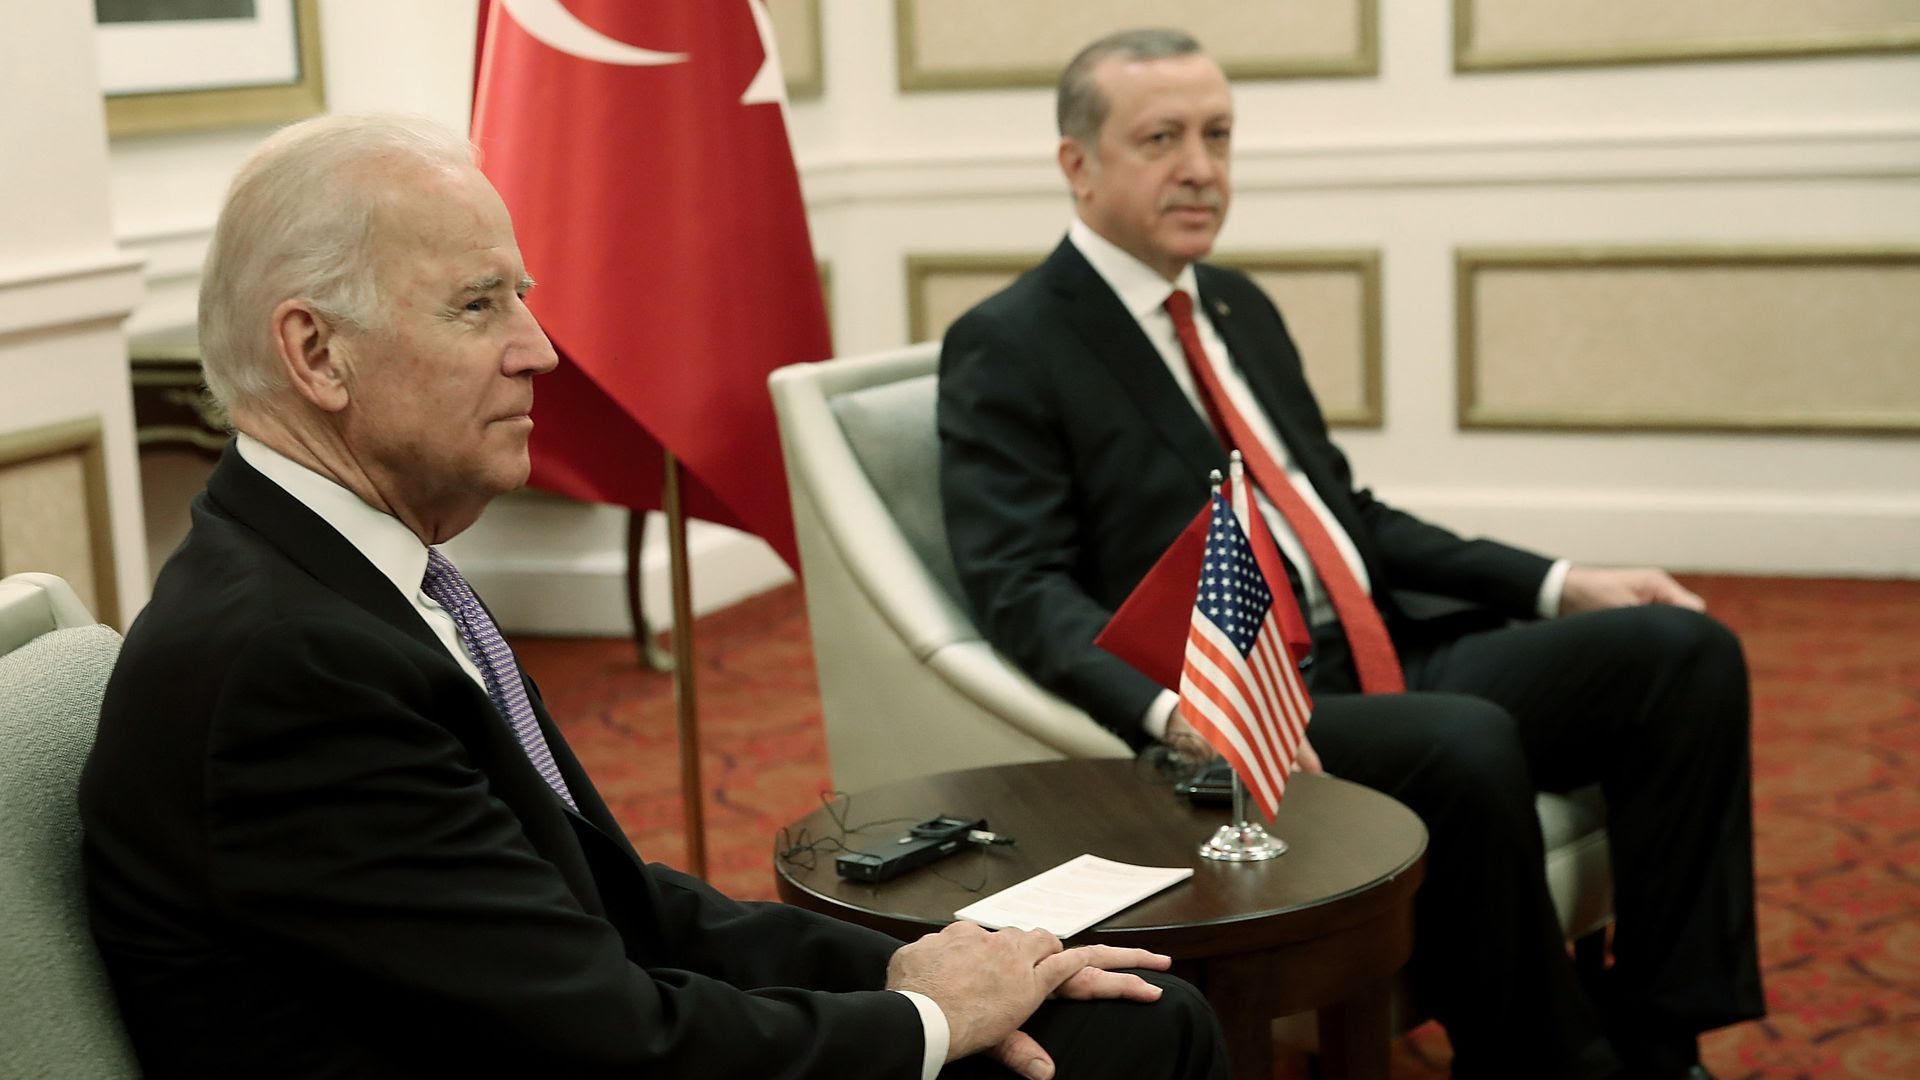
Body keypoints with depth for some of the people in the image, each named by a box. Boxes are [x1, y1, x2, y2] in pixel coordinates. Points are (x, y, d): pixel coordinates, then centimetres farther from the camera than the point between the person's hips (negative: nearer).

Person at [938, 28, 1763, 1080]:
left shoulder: (1240, 307, 19)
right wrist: (1171, 710, -32)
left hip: (1388, 660, 8)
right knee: (1468, 746, -34)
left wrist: (1558, 586, 12)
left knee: (1683, 653, -7)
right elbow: (1021, 587, -14)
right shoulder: (1007, 347, -4)